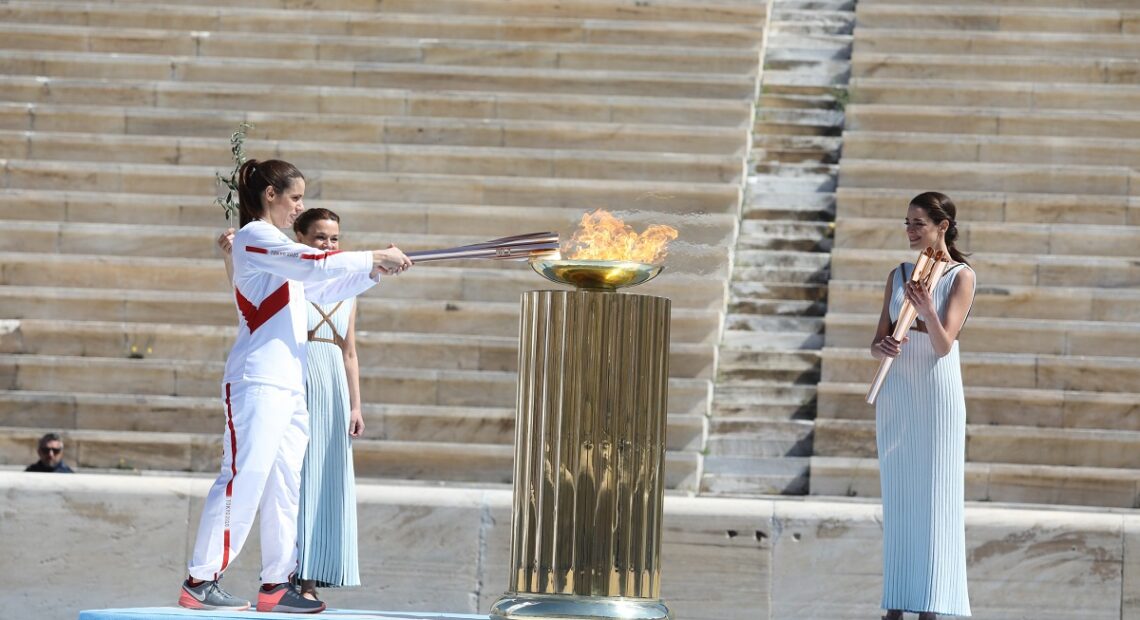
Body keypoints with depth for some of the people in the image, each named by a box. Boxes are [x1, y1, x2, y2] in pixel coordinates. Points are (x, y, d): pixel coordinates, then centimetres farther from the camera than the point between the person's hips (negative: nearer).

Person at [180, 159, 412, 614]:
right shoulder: (254, 238, -7)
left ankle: (276, 583, 8)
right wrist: (375, 257, -10)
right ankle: (200, 581, -14)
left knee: (285, 486, 7)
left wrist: (374, 272, 16)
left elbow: (321, 289, 27)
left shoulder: (277, 246, 23)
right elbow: (316, 265, -17)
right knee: (243, 478, -14)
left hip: (291, 384, 10)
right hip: (258, 382, -10)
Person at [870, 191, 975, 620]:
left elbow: (944, 344, -13)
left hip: (937, 394, -5)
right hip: (895, 394, 5)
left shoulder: (961, 277, -5)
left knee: (934, 499, -6)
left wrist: (927, 311, -32)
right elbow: (878, 340, 8)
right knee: (896, 499, 5)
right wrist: (881, 347, -15)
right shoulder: (899, 275, 10)